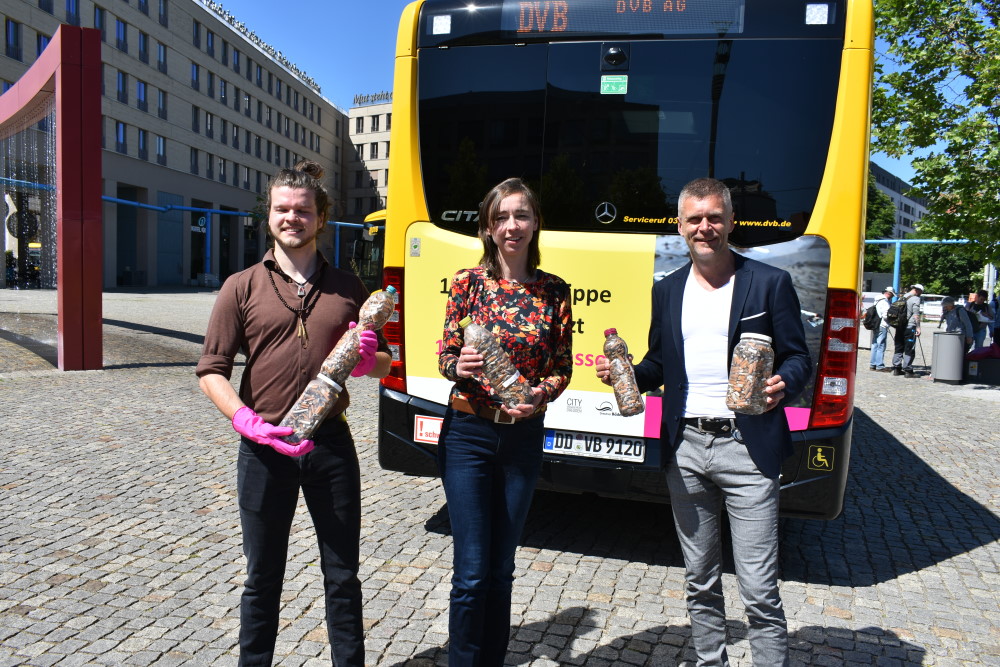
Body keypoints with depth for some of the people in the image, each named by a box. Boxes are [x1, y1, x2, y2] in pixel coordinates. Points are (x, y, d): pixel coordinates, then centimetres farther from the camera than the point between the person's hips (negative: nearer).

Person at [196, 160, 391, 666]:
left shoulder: (347, 288, 8)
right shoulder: (242, 288, 2)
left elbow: (383, 365, 12)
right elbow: (211, 370, -2)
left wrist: (365, 359, -11)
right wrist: (247, 421, -18)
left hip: (331, 443, 2)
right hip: (264, 447, -1)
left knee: (342, 575, 11)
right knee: (263, 577, 13)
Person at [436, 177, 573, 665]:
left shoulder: (554, 291, 1)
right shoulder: (468, 283, -4)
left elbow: (562, 368, 4)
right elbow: (446, 358, 0)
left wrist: (542, 393, -17)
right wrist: (459, 366, -23)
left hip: (524, 437, 2)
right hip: (468, 435, -2)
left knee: (501, 570, 15)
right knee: (472, 572, -1)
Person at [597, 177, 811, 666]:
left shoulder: (770, 283, -1)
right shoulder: (667, 290, 11)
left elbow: (798, 357, 0)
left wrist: (784, 383, -22)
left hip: (746, 447, -4)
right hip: (686, 447, 4)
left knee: (759, 590, -1)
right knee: (700, 581, 17)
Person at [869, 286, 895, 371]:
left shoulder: (877, 301, 16)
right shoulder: (884, 302, -13)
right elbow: (886, 315, -18)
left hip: (876, 326, 9)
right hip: (882, 326, -9)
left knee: (875, 345, 12)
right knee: (881, 346, -6)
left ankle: (872, 365, 15)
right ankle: (879, 365, -4)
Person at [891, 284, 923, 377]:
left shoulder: (903, 297, 16)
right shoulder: (915, 299, -6)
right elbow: (916, 314, -13)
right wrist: (918, 327, -12)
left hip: (899, 326, 7)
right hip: (909, 327, -7)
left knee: (898, 348, 11)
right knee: (909, 349, -3)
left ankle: (896, 368, 12)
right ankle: (907, 370, -3)